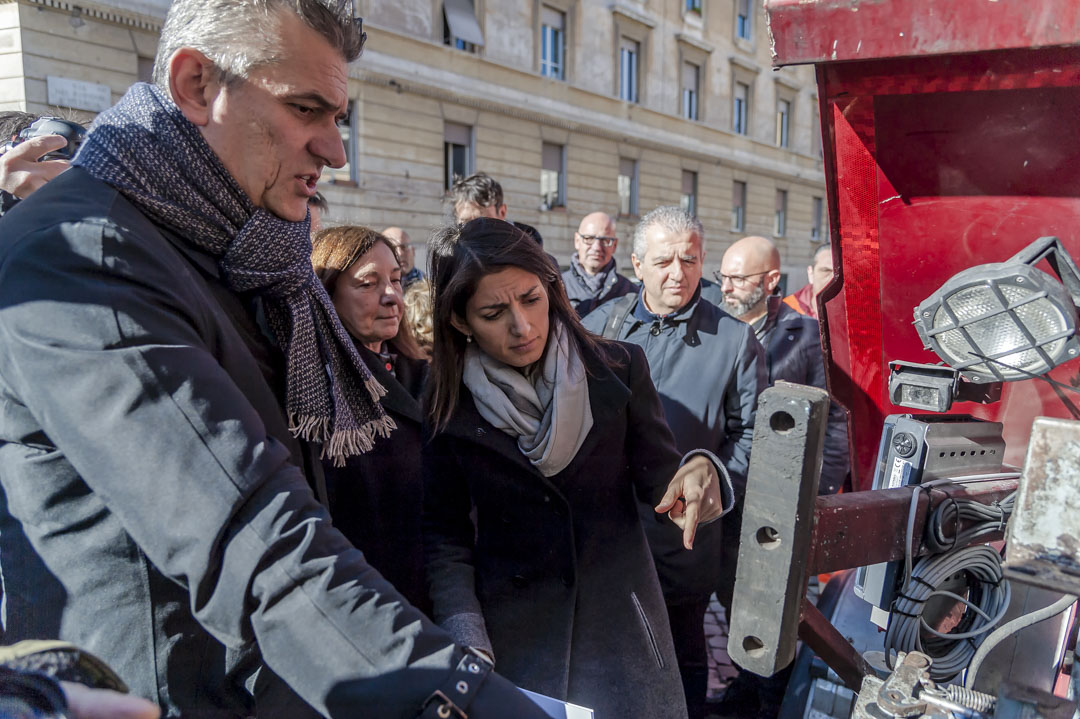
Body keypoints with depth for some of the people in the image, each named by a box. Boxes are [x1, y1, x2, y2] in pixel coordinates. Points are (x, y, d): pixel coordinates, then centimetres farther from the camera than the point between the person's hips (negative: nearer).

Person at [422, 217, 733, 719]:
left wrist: (697, 471, -26)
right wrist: (468, 645, -12)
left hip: (619, 620, 1)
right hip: (514, 635, 0)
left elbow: (659, 477, -4)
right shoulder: (445, 406, -7)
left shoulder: (618, 369, -6)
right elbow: (445, 537, -3)